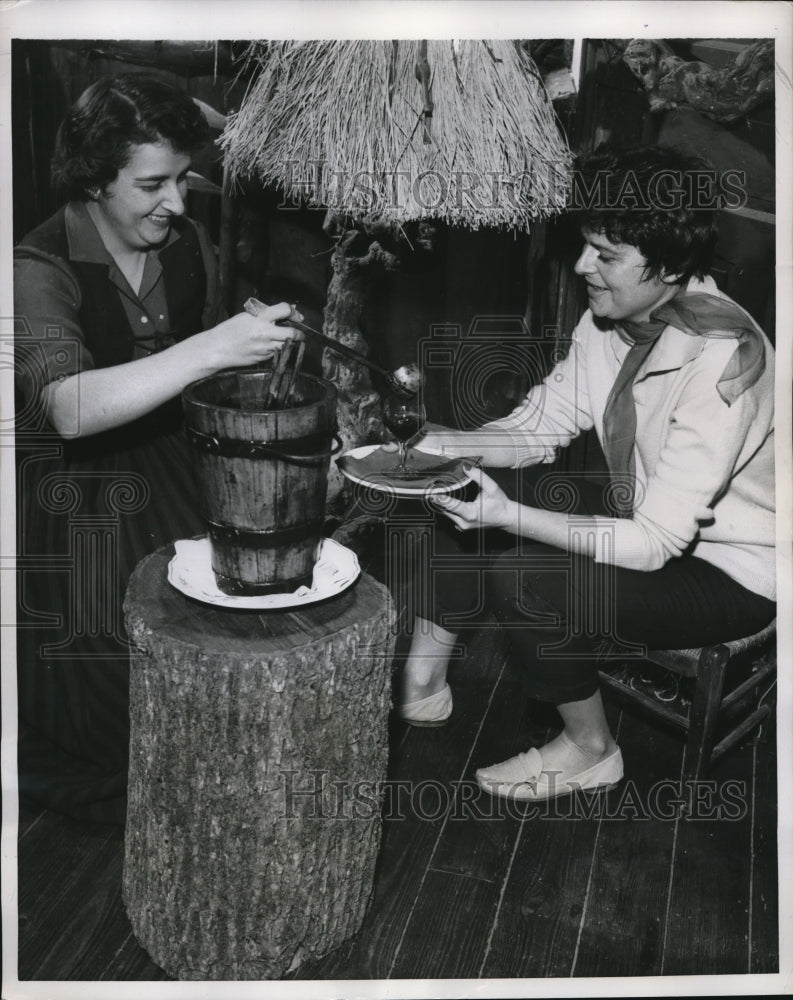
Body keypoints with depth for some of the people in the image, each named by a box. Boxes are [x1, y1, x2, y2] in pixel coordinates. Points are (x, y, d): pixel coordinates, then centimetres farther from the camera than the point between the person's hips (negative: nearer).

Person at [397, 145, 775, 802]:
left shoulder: (720, 359, -32)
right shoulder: (610, 320, -7)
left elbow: (654, 542, -32)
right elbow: (537, 427, 1)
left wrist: (510, 516, -39)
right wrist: (439, 444, -18)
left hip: (731, 574, -8)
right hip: (643, 516, 8)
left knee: (520, 576, -24)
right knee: (472, 484, -2)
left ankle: (589, 749, 0)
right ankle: (423, 680, 6)